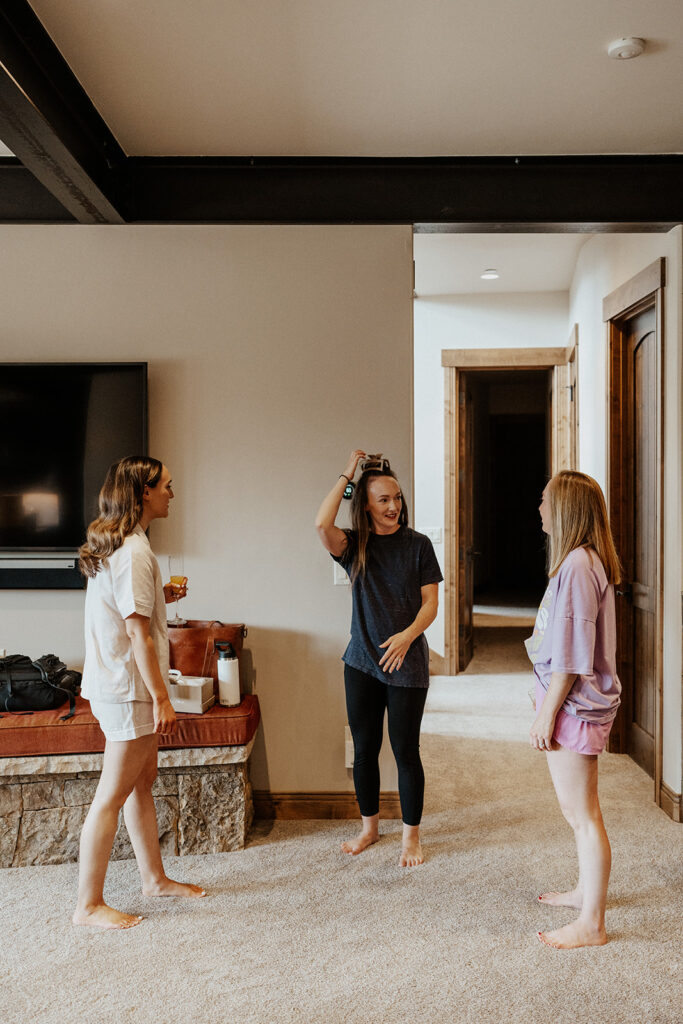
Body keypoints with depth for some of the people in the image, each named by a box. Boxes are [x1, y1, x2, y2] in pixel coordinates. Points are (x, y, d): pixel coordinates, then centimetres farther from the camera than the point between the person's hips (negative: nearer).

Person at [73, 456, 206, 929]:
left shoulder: (113, 544, 11)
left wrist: (157, 597, 10)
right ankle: (89, 905, 12)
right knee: (112, 795, 0)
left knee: (143, 780, 18)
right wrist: (161, 698, -20)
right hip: (128, 688, -10)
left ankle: (155, 878, 32)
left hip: (115, 683, 10)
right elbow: (138, 631, -23)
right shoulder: (134, 551, -21)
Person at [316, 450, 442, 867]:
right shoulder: (355, 546, 1)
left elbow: (431, 602, -4)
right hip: (362, 661, 2)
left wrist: (407, 635, -21)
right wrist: (347, 475, -12)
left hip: (407, 663, -2)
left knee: (406, 751, 4)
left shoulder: (417, 544, -2)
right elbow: (322, 524, -20)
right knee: (364, 749, 12)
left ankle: (412, 836, 22)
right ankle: (370, 827, 32)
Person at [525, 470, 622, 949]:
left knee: (582, 814, 1)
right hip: (583, 701, 10)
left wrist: (546, 713, -18)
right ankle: (586, 891, 38)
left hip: (573, 704, -10)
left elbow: (571, 654, -23)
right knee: (580, 809, 22)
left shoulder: (576, 565, -21)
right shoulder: (589, 560, 10)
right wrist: (549, 701, 23)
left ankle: (592, 924, 13)